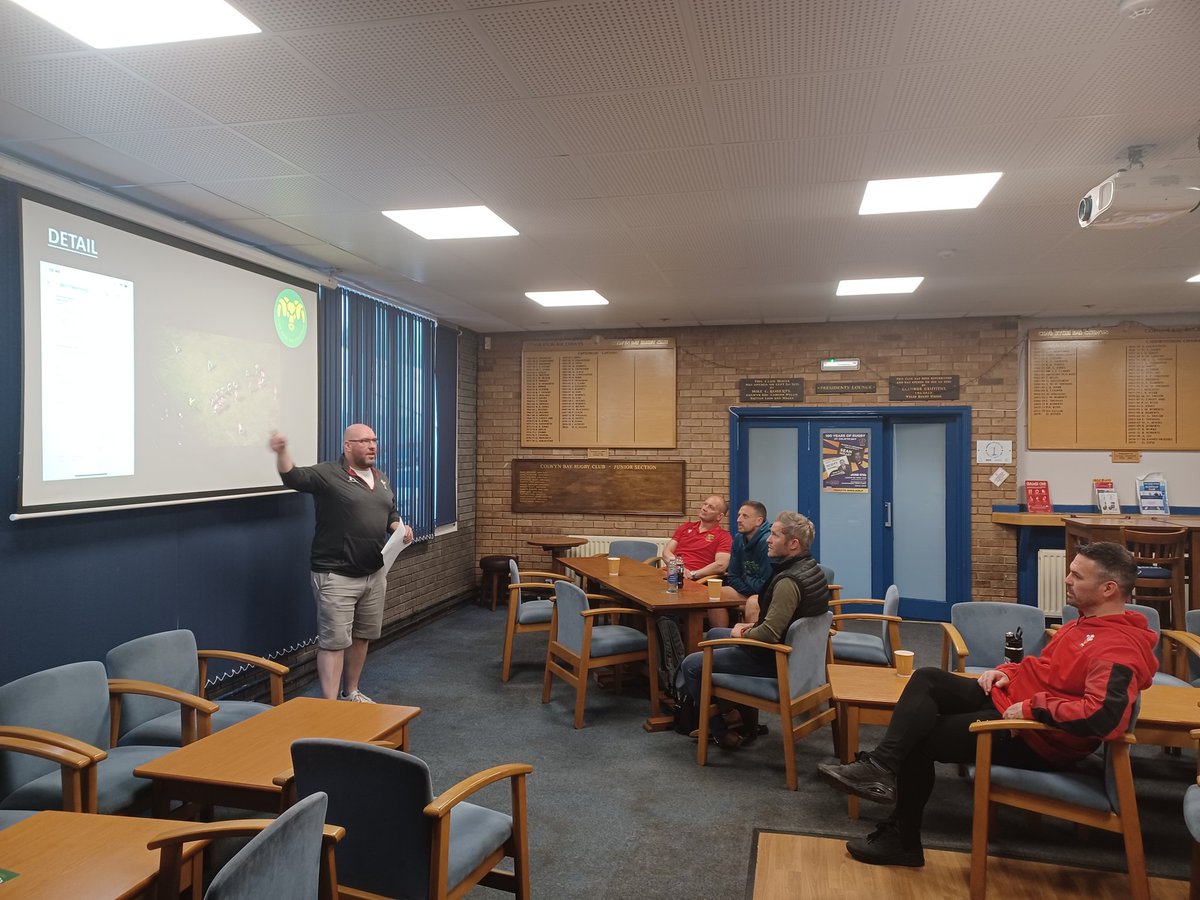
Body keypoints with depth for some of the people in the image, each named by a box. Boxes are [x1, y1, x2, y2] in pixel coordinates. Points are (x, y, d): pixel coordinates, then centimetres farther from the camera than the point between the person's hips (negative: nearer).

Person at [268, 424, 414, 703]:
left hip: (374, 574, 7)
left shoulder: (381, 479, 13)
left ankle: (351, 693, 33)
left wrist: (401, 528, 2)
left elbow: (391, 515, 24)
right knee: (334, 641, -4)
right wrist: (281, 452, -44)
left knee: (362, 637, 17)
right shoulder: (328, 474, -9)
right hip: (336, 576, -7)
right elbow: (293, 477, -24)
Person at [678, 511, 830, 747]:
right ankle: (742, 713, 26)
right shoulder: (810, 568, 2)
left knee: (690, 665, -2)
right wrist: (754, 626, 6)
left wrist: (742, 633, -15)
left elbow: (770, 634, -34)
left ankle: (719, 732, 12)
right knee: (714, 634, 26)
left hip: (772, 659, -10)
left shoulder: (788, 582, -30)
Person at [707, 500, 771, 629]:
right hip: (748, 591, 8)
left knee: (753, 604, -35)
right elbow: (733, 577, 8)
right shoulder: (738, 539, 3)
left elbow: (765, 585, -24)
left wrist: (745, 579, -5)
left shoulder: (767, 541, -23)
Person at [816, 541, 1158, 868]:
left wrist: (1033, 708, -28)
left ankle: (903, 840, 7)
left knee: (918, 739, -7)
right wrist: (1006, 672, 7)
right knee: (927, 679, -7)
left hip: (1036, 737, -10)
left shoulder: (1120, 648, -21)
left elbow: (1104, 715, -36)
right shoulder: (1087, 622, 11)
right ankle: (881, 765, -15)